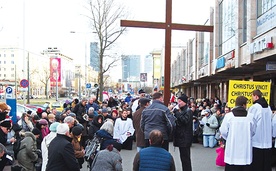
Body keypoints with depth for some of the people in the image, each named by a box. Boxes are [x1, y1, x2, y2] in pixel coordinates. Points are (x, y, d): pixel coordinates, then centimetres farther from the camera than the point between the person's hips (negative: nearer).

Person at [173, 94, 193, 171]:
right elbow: (177, 121, 19)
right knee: (183, 157, 13)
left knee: (185, 157, -6)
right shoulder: (181, 110, 16)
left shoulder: (188, 111, -9)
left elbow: (185, 120, -25)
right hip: (180, 137, 9)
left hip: (185, 138, -9)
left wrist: (177, 112, -18)